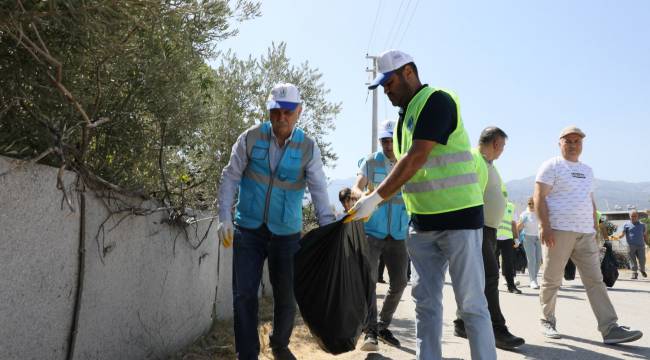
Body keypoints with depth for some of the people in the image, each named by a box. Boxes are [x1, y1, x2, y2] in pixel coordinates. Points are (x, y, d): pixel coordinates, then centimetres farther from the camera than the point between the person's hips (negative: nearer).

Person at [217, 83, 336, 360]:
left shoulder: (308, 147, -4)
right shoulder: (251, 138, -5)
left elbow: (319, 192, -8)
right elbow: (230, 177, -2)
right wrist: (225, 218, -10)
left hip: (286, 233, 1)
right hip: (248, 230, 0)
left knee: (286, 296, 12)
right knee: (244, 295, -2)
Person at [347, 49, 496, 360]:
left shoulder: (437, 101, -12)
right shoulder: (406, 115, 15)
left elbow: (416, 159, -21)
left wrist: (375, 198, -20)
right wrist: (369, 201, 7)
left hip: (458, 216, -8)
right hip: (422, 222, 8)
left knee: (471, 303, -1)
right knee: (425, 300, 10)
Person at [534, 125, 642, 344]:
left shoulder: (587, 170, 21)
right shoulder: (552, 166, -1)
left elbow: (590, 201, 24)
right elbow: (539, 197, -9)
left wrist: (594, 227, 16)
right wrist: (544, 226, -19)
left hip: (585, 234, 6)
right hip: (558, 231, -6)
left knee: (595, 281, 0)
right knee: (552, 281, 2)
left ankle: (610, 328, -1)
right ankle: (548, 321, 16)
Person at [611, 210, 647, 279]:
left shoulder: (642, 225, 12)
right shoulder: (627, 225, 5)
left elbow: (645, 235, 18)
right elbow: (622, 234, 0)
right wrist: (617, 237, -20)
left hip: (641, 246, 2)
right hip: (631, 246, -2)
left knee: (642, 260, 5)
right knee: (632, 260, -2)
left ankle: (642, 270, 33)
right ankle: (634, 273, 6)